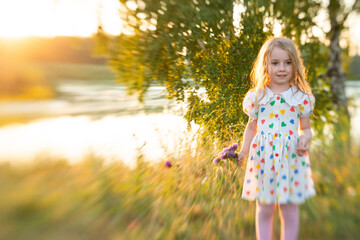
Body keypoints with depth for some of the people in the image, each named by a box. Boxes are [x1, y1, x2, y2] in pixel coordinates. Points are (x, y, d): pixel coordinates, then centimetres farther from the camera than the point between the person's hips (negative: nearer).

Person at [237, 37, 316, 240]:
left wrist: (305, 139, -15)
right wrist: (244, 151, 8)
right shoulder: (256, 97, 1)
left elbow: (305, 128, 6)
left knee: (290, 210, 10)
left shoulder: (302, 98, -2)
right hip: (262, 158, 1)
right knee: (264, 209, 13)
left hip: (291, 159, -1)